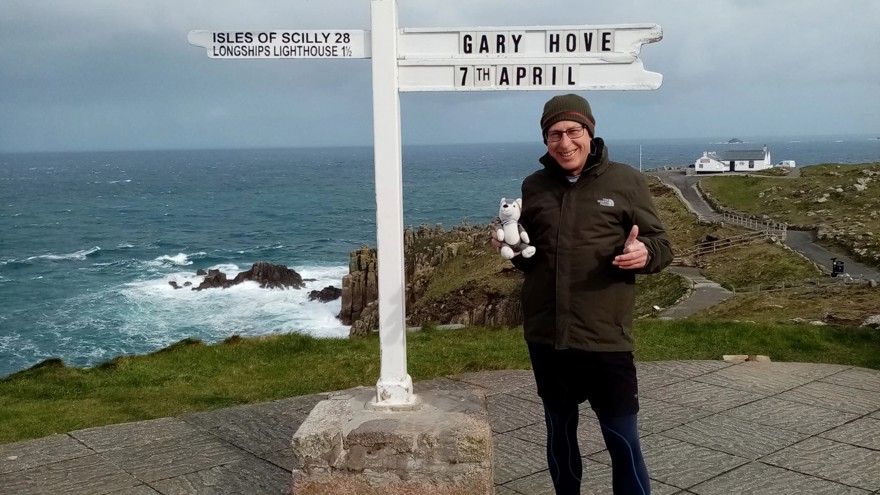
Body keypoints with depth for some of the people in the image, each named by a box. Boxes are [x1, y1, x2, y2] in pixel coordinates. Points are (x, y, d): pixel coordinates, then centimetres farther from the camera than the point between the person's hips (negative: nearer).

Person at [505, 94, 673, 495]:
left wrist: (644, 254, -22)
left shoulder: (625, 181, -3)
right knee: (559, 434, 18)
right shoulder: (534, 186, 7)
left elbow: (661, 245, 1)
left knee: (622, 439, 3)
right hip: (546, 336, 4)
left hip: (605, 338, -3)